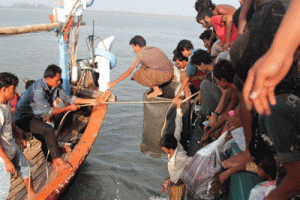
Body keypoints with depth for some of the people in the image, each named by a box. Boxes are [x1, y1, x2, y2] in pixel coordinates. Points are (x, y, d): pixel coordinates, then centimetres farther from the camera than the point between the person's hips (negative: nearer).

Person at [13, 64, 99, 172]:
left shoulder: (53, 87, -3)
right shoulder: (38, 90, -29)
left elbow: (68, 98, 4)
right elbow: (48, 111, -26)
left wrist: (89, 101, 1)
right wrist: (68, 108, -19)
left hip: (36, 117, 9)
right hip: (23, 119, -9)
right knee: (49, 130, -25)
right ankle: (58, 160, -15)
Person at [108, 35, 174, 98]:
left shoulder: (139, 54, -3)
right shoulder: (153, 48, 20)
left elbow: (128, 72, -2)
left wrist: (114, 82, 6)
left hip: (163, 75, -9)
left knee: (137, 75, 0)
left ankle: (157, 90, 2)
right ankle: (157, 87, 17)